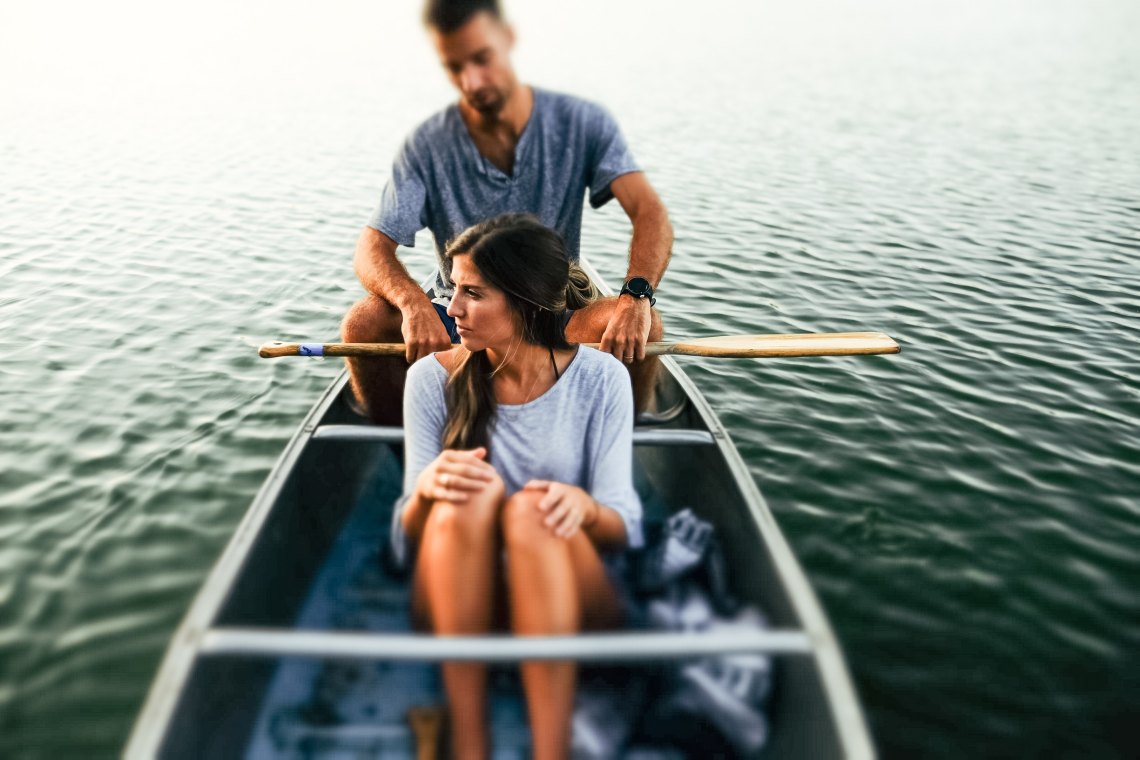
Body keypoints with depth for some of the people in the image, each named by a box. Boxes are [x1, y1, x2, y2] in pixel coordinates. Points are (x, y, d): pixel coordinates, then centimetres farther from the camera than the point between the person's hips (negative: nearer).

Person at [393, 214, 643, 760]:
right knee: (467, 495, -30)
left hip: (568, 601, -1)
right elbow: (405, 541, -2)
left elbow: (624, 525, -6)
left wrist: (584, 507, -30)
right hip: (457, 609, 1)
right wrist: (425, 488, -25)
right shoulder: (433, 378, 0)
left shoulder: (599, 378, -3)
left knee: (532, 509, -33)